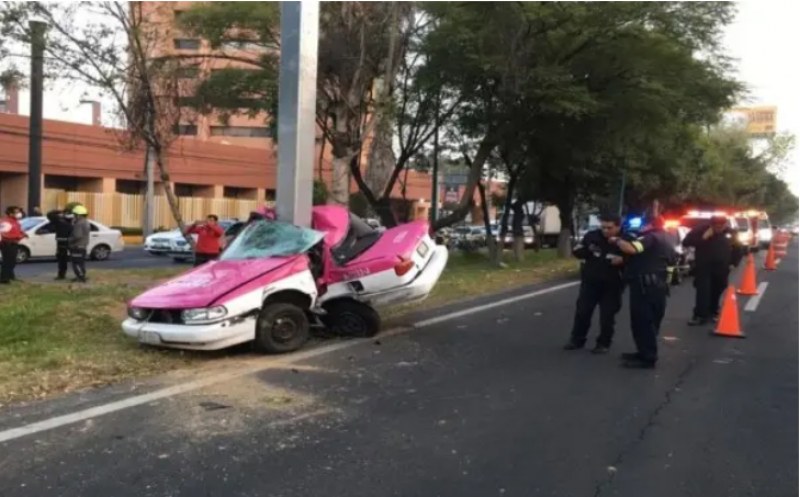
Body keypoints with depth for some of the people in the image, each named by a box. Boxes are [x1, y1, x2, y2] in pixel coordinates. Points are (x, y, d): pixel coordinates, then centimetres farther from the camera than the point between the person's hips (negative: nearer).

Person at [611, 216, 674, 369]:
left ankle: (647, 358, -5)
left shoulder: (651, 237, -11)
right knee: (650, 322, 16)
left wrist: (617, 240, -11)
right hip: (658, 285, 10)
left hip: (644, 285, -10)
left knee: (642, 322, -7)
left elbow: (631, 248, -28)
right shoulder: (666, 241, 21)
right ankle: (646, 353, 24)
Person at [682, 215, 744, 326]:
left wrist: (733, 263, 4)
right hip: (703, 267, -3)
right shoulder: (701, 229, -9)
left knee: (716, 291, 9)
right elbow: (686, 242, -18)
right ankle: (700, 315, -9)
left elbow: (738, 249, 14)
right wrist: (702, 238, -27)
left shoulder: (729, 232, 1)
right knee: (703, 291, -11)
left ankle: (713, 313, 24)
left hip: (721, 268, 3)